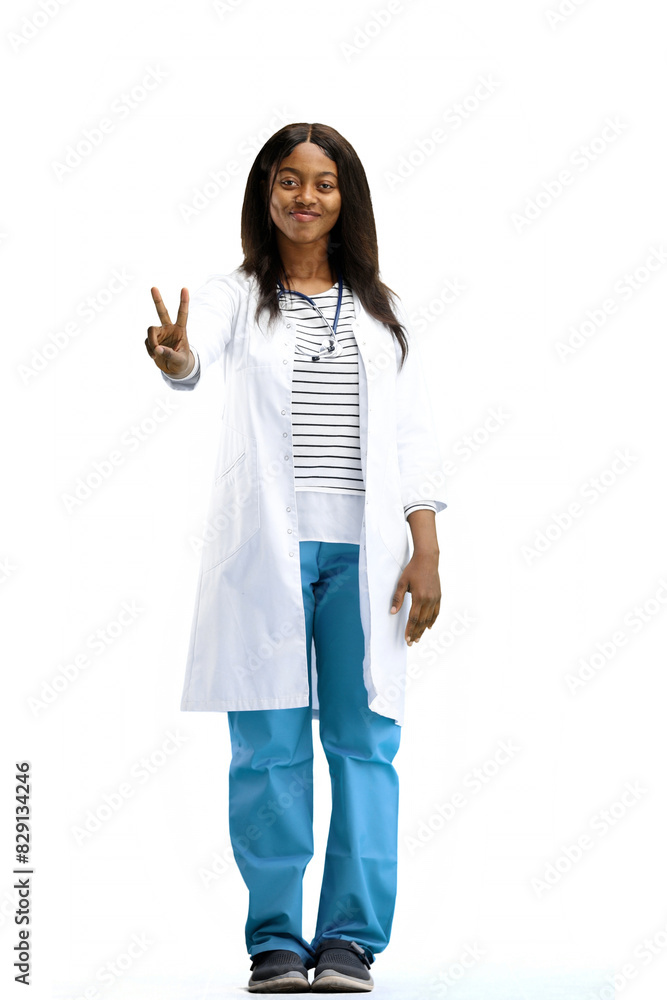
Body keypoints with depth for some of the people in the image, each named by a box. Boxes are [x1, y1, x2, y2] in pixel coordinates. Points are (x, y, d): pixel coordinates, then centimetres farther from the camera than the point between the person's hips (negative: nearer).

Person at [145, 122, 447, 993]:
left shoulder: (381, 309, 15)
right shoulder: (235, 296, 8)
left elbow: (415, 432, 10)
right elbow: (199, 348, -15)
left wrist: (426, 550, 1)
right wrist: (173, 357, -40)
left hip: (364, 552, 2)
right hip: (266, 551, -2)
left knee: (364, 741, -1)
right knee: (269, 746, 0)